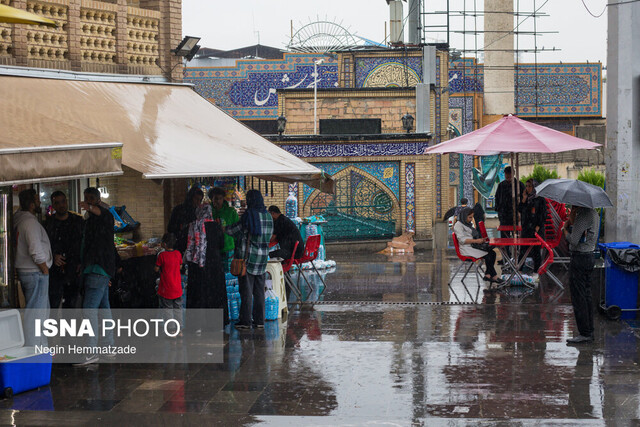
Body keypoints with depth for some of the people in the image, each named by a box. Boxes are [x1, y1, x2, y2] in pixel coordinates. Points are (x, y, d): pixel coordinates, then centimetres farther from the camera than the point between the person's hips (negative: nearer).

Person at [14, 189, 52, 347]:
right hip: (35, 273, -10)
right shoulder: (30, 222, -19)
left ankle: (41, 347, 24)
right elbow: (36, 250, -27)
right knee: (35, 311, -6)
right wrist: (45, 269, -12)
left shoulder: (19, 220, 12)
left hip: (24, 271, 10)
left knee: (43, 310, 18)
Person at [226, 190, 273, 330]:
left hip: (248, 256, -5)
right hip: (262, 257, 5)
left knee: (246, 290, -1)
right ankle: (259, 321, 11)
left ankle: (245, 321, 0)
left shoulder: (249, 215, -12)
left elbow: (236, 230, -4)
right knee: (259, 291, 10)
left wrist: (224, 229, 14)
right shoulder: (268, 216, 6)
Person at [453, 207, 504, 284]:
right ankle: (494, 277, -14)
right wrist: (476, 241, -21)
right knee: (487, 256, -24)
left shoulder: (469, 224, 20)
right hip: (467, 249, -9)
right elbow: (462, 240, -17)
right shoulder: (458, 225, -7)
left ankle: (487, 275, -17)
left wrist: (481, 240, 6)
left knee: (492, 253, -13)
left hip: (474, 246, 9)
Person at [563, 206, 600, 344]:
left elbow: (574, 240, -20)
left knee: (578, 297, -5)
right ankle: (589, 331, 19)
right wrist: (571, 220, 1)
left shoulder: (583, 215, -19)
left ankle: (584, 333, -3)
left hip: (579, 258, -10)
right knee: (586, 295, 14)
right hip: (590, 256, 10)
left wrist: (565, 230, -2)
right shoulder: (594, 214, 13)